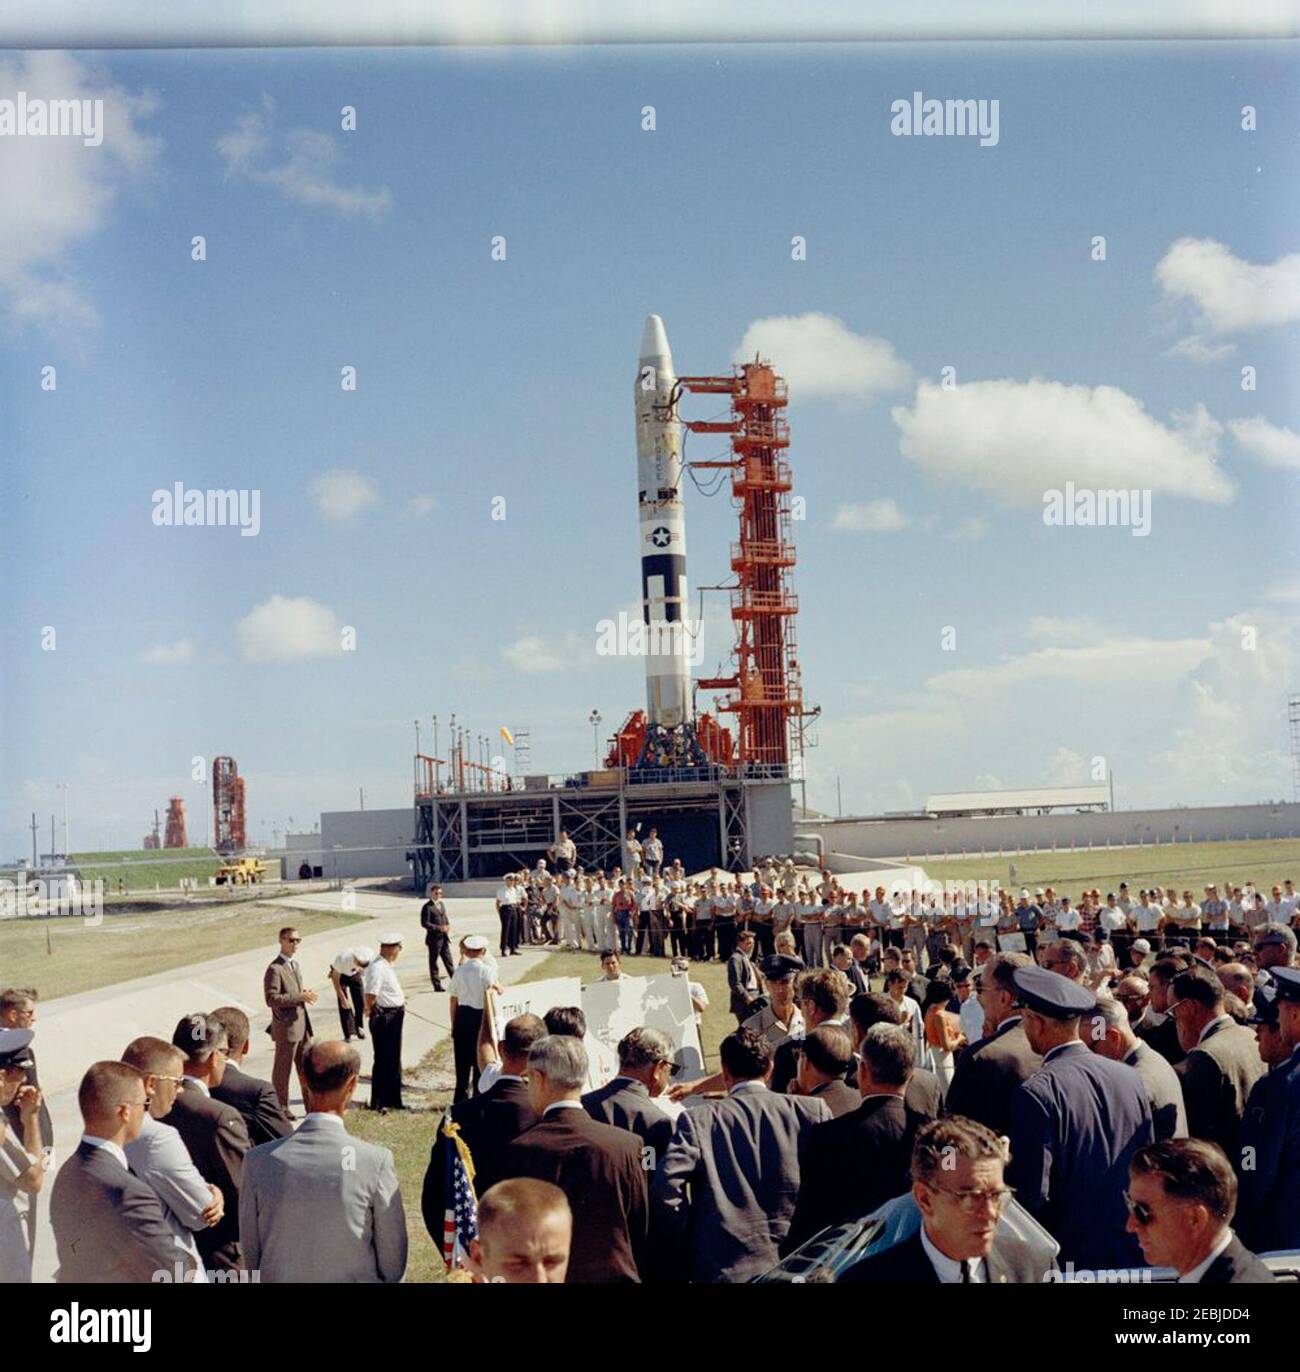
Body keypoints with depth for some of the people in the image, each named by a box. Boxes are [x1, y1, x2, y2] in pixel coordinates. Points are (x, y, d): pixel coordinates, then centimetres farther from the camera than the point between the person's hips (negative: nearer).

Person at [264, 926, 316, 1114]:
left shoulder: (295, 964, 14)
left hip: (302, 1024, 8)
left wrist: (305, 995, 4)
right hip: (286, 1027, -8)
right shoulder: (275, 969, -15)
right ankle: (282, 1107, 16)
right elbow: (271, 999, -22)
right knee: (282, 1068, 5)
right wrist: (299, 997, -23)